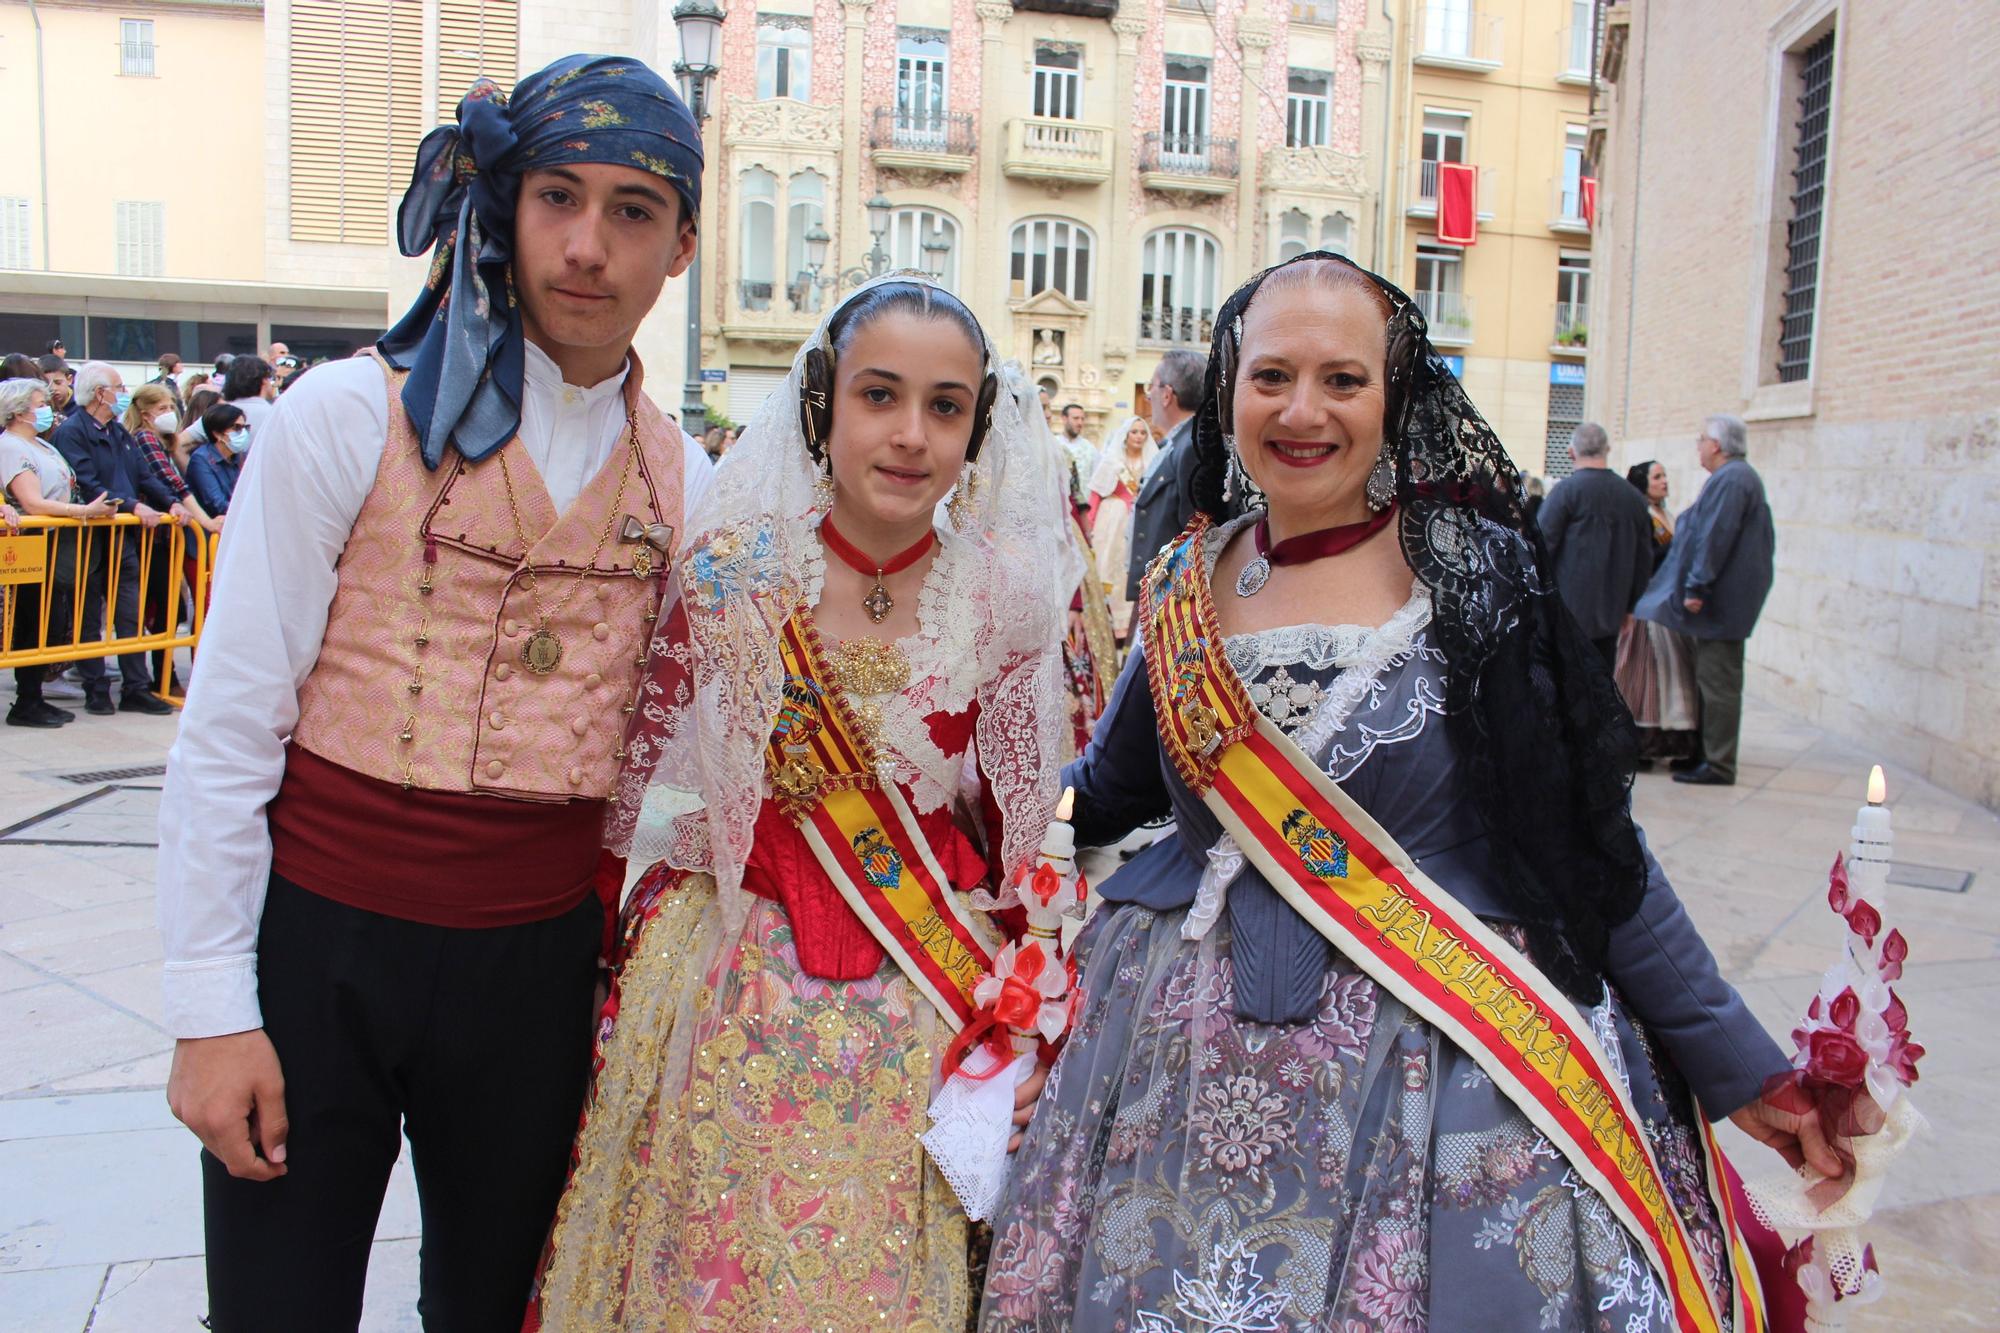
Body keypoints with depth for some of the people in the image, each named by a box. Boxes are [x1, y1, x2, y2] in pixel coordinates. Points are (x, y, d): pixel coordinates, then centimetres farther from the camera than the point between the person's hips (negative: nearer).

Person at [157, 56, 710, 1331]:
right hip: (319, 939, -2)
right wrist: (212, 1007, -8)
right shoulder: (352, 416, -8)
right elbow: (230, 722, -7)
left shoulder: (683, 483, 2)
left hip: (536, 964, 3)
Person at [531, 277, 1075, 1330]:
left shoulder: (1004, 599, -8)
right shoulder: (730, 571, -11)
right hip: (732, 999, 0)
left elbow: (1019, 838, 3)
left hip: (923, 1016, 1)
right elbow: (630, 781, 0)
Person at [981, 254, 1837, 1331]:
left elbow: (1591, 843, -6)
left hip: (1438, 1075, -3)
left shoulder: (1471, 569, -9)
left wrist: (1738, 1066, -4)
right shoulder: (1187, 583, 2)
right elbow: (1104, 789, 15)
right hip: (1199, 1070, 4)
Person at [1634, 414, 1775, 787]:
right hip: (1729, 598, 11)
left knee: (1717, 683, -6)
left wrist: (1696, 587, -21)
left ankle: (1718, 766, -2)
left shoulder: (1730, 480, -16)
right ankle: (1711, 753, 22)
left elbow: (1715, 538, -23)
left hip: (1721, 601, -11)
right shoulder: (1742, 477, 17)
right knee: (1716, 681, 15)